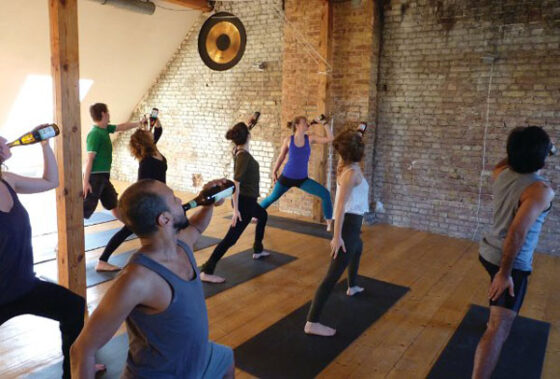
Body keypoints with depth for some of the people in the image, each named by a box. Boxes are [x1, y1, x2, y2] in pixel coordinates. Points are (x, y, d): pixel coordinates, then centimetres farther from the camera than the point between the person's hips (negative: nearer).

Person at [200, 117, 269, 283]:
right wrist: (235, 209, -31)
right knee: (231, 237, -10)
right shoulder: (244, 155, -24)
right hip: (244, 201, -10)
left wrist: (246, 125, 37)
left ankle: (258, 250, 46)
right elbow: (236, 183, -30)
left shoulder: (238, 151, 2)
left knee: (263, 216, 34)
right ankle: (206, 272, -12)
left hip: (247, 199, 10)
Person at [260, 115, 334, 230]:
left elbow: (330, 139, -11)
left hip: (303, 179, 1)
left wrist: (324, 124, -14)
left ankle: (330, 223, -1)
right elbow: (281, 157, 5)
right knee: (272, 198, 13)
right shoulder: (288, 140, -8)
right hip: (286, 177, -1)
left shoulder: (310, 139, -5)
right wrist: (274, 172, 12)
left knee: (325, 194, -13)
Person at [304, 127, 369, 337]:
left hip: (349, 222, 11)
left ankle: (352, 287, 62)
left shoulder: (344, 166, 5)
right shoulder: (353, 171, -21)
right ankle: (312, 323, -12)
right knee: (333, 275, -12)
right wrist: (337, 235, -27)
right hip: (348, 224, -11)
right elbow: (341, 204, -27)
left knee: (358, 248, 40)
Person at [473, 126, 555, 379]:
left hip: (490, 251, 9)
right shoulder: (540, 191, -25)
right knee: (500, 328, -12)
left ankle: (495, 319, 67)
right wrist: (505, 273, -25)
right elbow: (516, 233, -33)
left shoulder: (501, 173, -5)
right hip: (511, 262, -9)